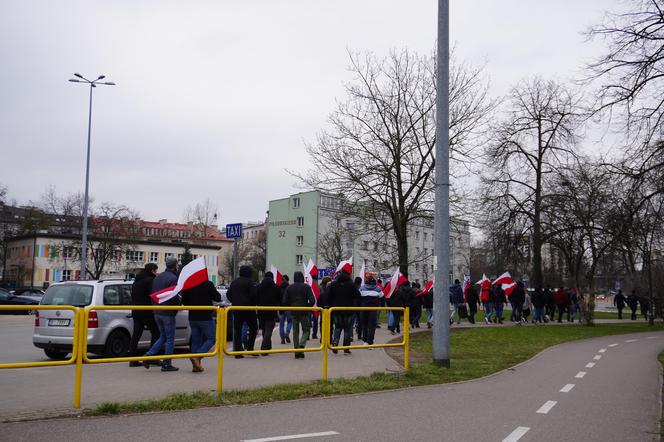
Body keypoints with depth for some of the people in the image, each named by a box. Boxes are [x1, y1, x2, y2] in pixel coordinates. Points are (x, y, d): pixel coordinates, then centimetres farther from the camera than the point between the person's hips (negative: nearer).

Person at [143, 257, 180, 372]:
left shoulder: (157, 277, 11)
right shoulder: (173, 278, -15)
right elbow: (174, 297, -21)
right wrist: (179, 304, -2)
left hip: (157, 312, 8)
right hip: (168, 313, -8)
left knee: (163, 337, 19)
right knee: (170, 339, 3)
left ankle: (148, 356, 8)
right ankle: (166, 364, 6)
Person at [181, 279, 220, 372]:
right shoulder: (207, 284, -14)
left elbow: (184, 302, 7)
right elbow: (218, 298, -11)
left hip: (193, 317, 5)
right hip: (206, 317, -5)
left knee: (195, 340, 12)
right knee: (211, 338, 5)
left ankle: (196, 365, 10)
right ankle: (197, 356, -14)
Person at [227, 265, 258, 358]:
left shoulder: (234, 282, 12)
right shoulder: (249, 282, -8)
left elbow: (228, 294, 15)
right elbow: (254, 295, -15)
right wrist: (253, 304, 2)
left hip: (236, 309, 5)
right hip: (248, 309, -5)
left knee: (237, 330, 5)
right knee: (253, 328, 8)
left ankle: (237, 351, 1)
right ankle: (250, 348, -3)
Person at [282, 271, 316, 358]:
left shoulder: (289, 288, 3)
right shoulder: (306, 287, -5)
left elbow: (284, 302, -1)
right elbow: (312, 300, -12)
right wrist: (308, 307, 5)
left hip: (293, 313, 3)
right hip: (304, 312, -3)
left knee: (295, 332, 11)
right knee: (306, 330, 9)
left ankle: (297, 352, 9)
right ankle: (301, 345, -16)